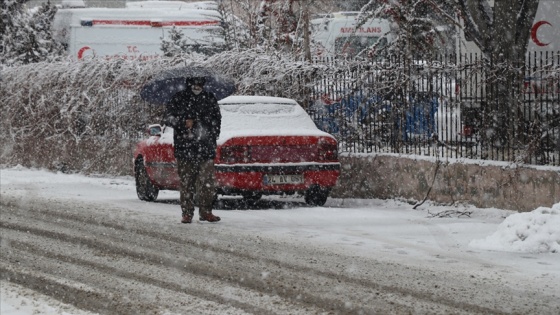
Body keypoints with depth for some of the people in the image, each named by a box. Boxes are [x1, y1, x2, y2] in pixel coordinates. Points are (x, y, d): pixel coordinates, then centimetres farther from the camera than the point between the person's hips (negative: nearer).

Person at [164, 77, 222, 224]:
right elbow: (168, 118, 1)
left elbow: (216, 121, 19)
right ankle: (187, 213, 5)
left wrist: (212, 138, 8)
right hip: (184, 148, -2)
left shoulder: (210, 99, 13)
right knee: (186, 183, -1)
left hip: (205, 147, 2)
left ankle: (205, 211, 5)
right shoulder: (179, 99, 6)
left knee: (208, 182, -4)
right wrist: (184, 122, -14)